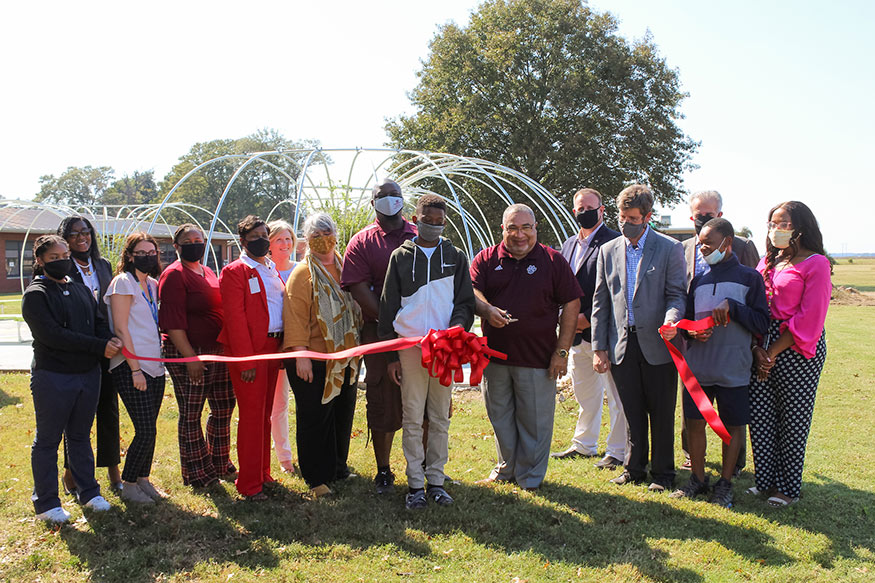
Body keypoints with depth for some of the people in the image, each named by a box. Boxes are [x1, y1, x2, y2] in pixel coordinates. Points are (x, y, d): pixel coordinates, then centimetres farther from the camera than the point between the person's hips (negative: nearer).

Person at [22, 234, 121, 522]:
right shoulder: (35, 295, -8)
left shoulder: (82, 290, 14)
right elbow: (53, 335, -18)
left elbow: (99, 322, 9)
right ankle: (46, 503, 15)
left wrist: (111, 340, -14)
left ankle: (88, 492, 27)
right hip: (52, 377, -6)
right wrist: (99, 347, -20)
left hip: (88, 374, 6)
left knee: (81, 436, 17)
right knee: (48, 440, 5)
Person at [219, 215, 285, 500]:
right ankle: (249, 484, 6)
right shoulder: (235, 271, -6)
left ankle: (262, 473, 25)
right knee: (251, 415, -3)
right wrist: (245, 360, -17)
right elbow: (235, 318, -13)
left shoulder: (272, 270, 16)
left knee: (265, 414, 14)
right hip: (249, 351, -7)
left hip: (272, 349, 7)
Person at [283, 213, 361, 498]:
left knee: (343, 414, 12)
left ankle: (339, 467, 28)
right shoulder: (302, 273, -6)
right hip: (314, 359, -6)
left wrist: (358, 349, 15)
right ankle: (317, 478, 9)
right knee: (315, 418, -1)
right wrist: (301, 356, -18)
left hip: (345, 357, 6)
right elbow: (295, 318, -11)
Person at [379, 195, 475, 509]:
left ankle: (436, 480, 16)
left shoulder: (455, 257, 9)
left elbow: (465, 301, 9)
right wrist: (391, 354, 2)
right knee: (412, 418, 1)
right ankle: (415, 483, 9)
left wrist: (457, 326, -14)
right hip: (410, 348, -1)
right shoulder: (401, 256, 5)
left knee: (441, 418, 6)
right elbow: (389, 307, 6)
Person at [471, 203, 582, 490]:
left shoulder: (553, 261, 1)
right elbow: (471, 292, -3)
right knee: (500, 417, 15)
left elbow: (571, 305, 1)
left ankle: (530, 478, 21)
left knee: (535, 421, 5)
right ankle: (505, 469, 33)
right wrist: (487, 309, -27)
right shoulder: (486, 259, 6)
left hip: (537, 359, -2)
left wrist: (562, 351, -5)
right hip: (495, 355, 3)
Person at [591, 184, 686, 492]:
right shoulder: (608, 251, 9)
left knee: (661, 414, 6)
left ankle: (662, 473, 20)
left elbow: (677, 293, -3)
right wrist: (598, 348, 4)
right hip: (622, 346, 3)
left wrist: (671, 318, -26)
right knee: (632, 413, 12)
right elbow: (600, 302, 9)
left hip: (657, 344, -3)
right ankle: (634, 468, 26)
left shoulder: (670, 249, -1)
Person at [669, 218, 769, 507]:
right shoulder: (699, 280, 11)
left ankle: (725, 483, 21)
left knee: (732, 427, 6)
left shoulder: (749, 277, -1)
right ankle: (698, 478, 24)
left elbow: (762, 324, -5)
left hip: (733, 369, -4)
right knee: (694, 422, 7)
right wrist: (692, 331, -5)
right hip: (698, 367, 4)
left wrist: (731, 306, -18)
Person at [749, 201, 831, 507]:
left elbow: (810, 317, -12)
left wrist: (773, 351, -12)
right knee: (760, 415, 7)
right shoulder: (768, 261, 13)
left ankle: (788, 488, 17)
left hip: (797, 350, -6)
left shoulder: (816, 263, -7)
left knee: (793, 419, 3)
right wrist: (757, 348, -4)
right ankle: (765, 481, 21)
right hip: (764, 348, 6)